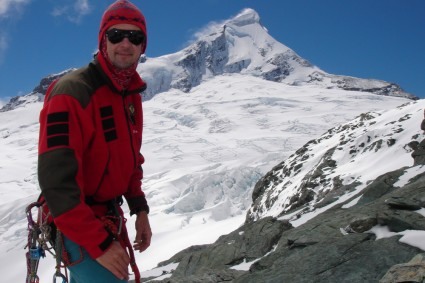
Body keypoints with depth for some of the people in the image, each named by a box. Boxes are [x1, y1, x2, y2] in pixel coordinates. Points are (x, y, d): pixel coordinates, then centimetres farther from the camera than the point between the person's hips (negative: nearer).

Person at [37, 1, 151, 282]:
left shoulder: (132, 95, 5)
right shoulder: (71, 92, -21)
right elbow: (56, 180, -26)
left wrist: (139, 209, 7)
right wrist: (98, 243, -25)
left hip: (110, 217, 8)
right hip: (76, 224, -8)